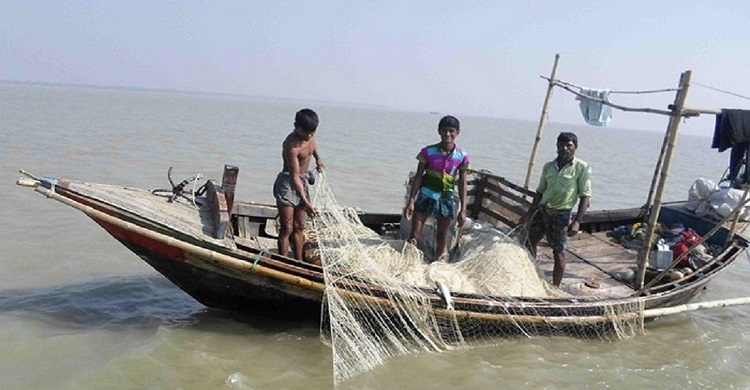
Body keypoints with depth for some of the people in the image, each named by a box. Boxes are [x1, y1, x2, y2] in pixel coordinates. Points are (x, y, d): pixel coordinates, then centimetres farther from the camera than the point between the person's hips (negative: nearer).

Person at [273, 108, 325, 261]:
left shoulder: (309, 135, -2)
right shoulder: (292, 146, -26)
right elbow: (295, 176, -27)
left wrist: (318, 157, 8)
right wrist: (306, 201, -31)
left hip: (302, 182, 8)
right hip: (287, 184, -8)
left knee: (299, 227, 10)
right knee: (287, 228, -8)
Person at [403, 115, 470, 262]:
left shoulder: (462, 156, -6)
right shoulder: (428, 152, -9)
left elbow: (462, 184, -1)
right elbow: (418, 177, -4)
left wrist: (463, 210, -3)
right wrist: (411, 201, -10)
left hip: (447, 198, 1)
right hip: (426, 195, -1)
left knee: (442, 236, 10)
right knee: (414, 235, -1)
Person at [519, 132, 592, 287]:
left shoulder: (582, 168, -8)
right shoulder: (548, 166, 6)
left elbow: (585, 197, -8)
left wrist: (577, 221, -16)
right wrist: (529, 214, 13)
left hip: (561, 214, -5)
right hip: (542, 210, 6)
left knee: (558, 252, 1)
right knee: (530, 244, 12)